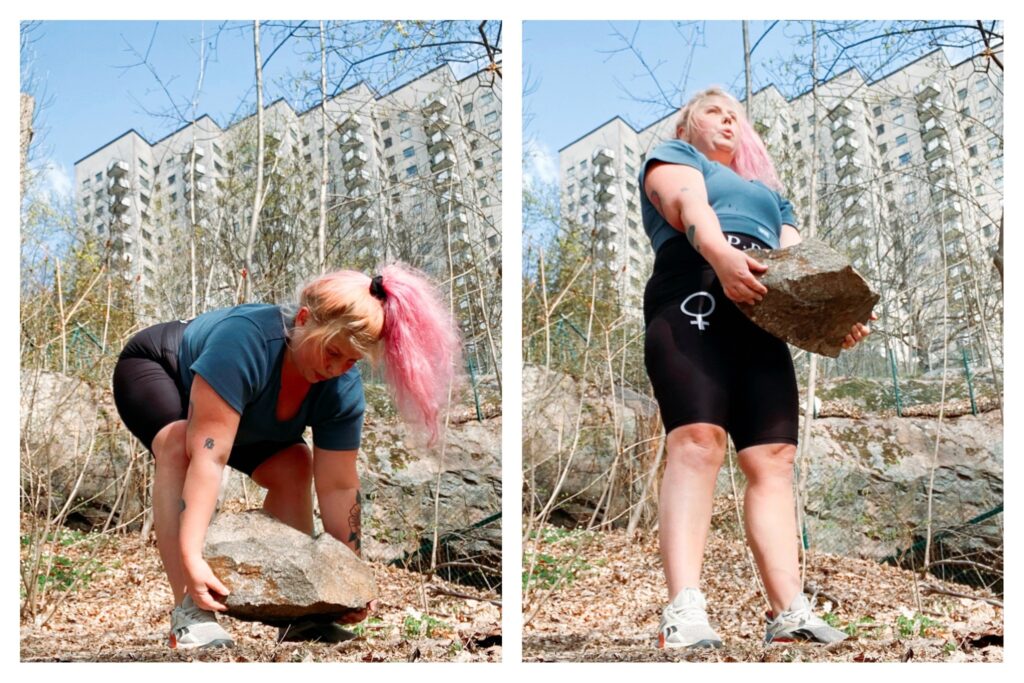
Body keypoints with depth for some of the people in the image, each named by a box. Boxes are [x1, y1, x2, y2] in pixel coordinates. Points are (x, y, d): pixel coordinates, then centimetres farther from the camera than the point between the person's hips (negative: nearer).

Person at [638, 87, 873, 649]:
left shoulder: (768, 193, 39)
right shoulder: (673, 156, 23)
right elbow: (690, 206, -2)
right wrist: (721, 256, -26)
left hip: (762, 314, 6)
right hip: (696, 292, -6)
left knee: (773, 458, -10)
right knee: (696, 441, -24)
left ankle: (789, 613, -19)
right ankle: (684, 612, -37)